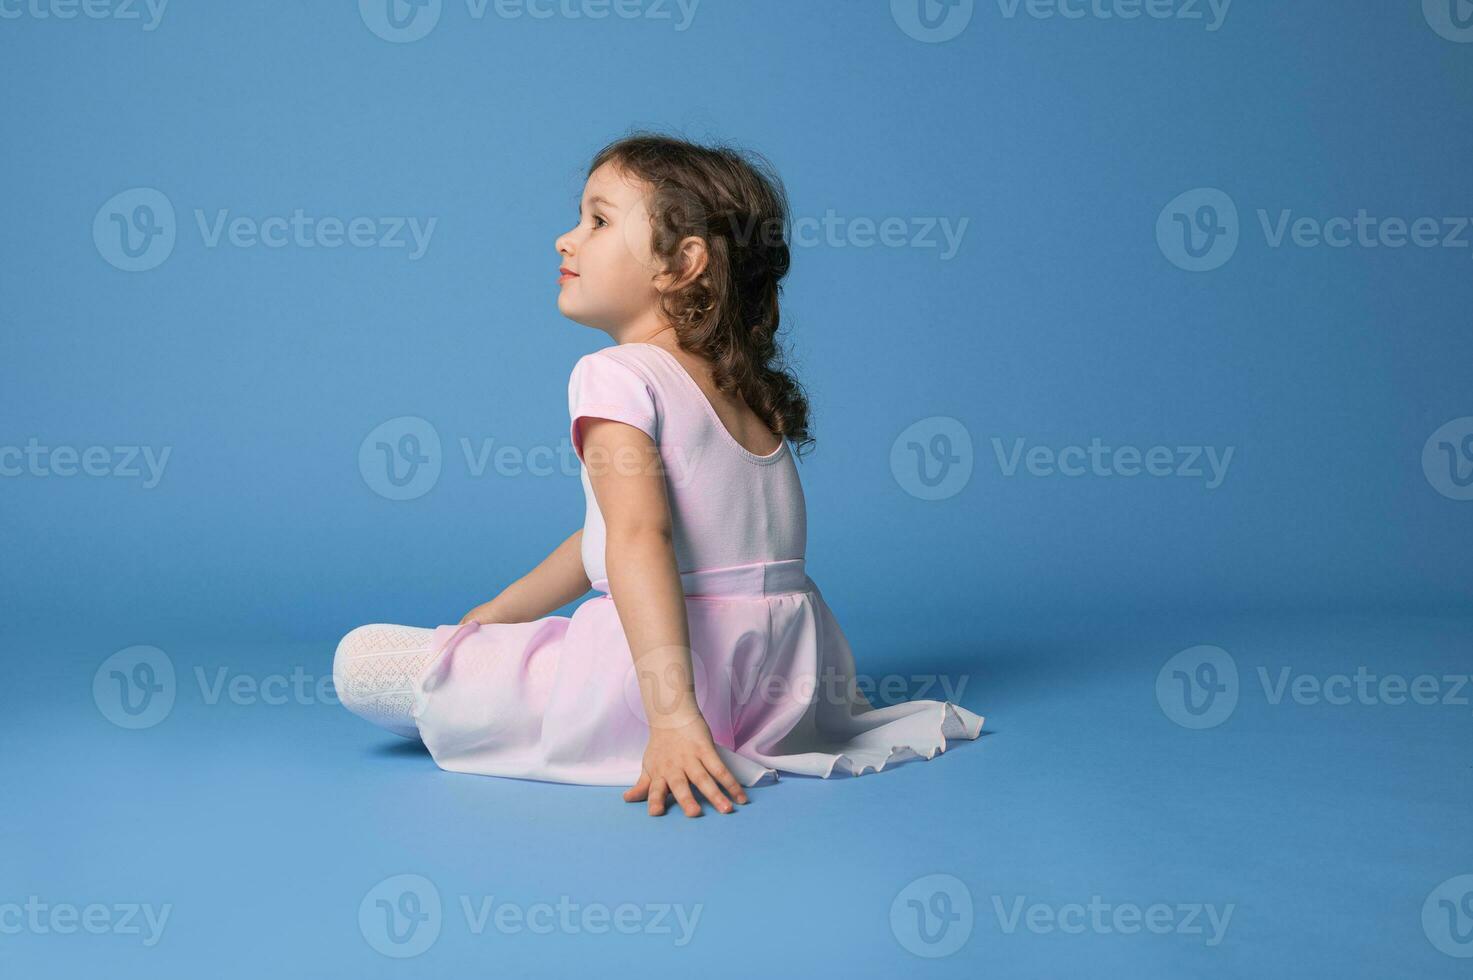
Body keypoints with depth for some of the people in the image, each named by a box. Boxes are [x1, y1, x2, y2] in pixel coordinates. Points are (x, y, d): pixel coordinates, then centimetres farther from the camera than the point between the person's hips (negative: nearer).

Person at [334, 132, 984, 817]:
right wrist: (496, 614, 29)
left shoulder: (615, 376, -11)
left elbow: (639, 537, -26)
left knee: (362, 662, -7)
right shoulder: (747, 387, 15)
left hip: (667, 667, -9)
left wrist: (672, 714, -33)